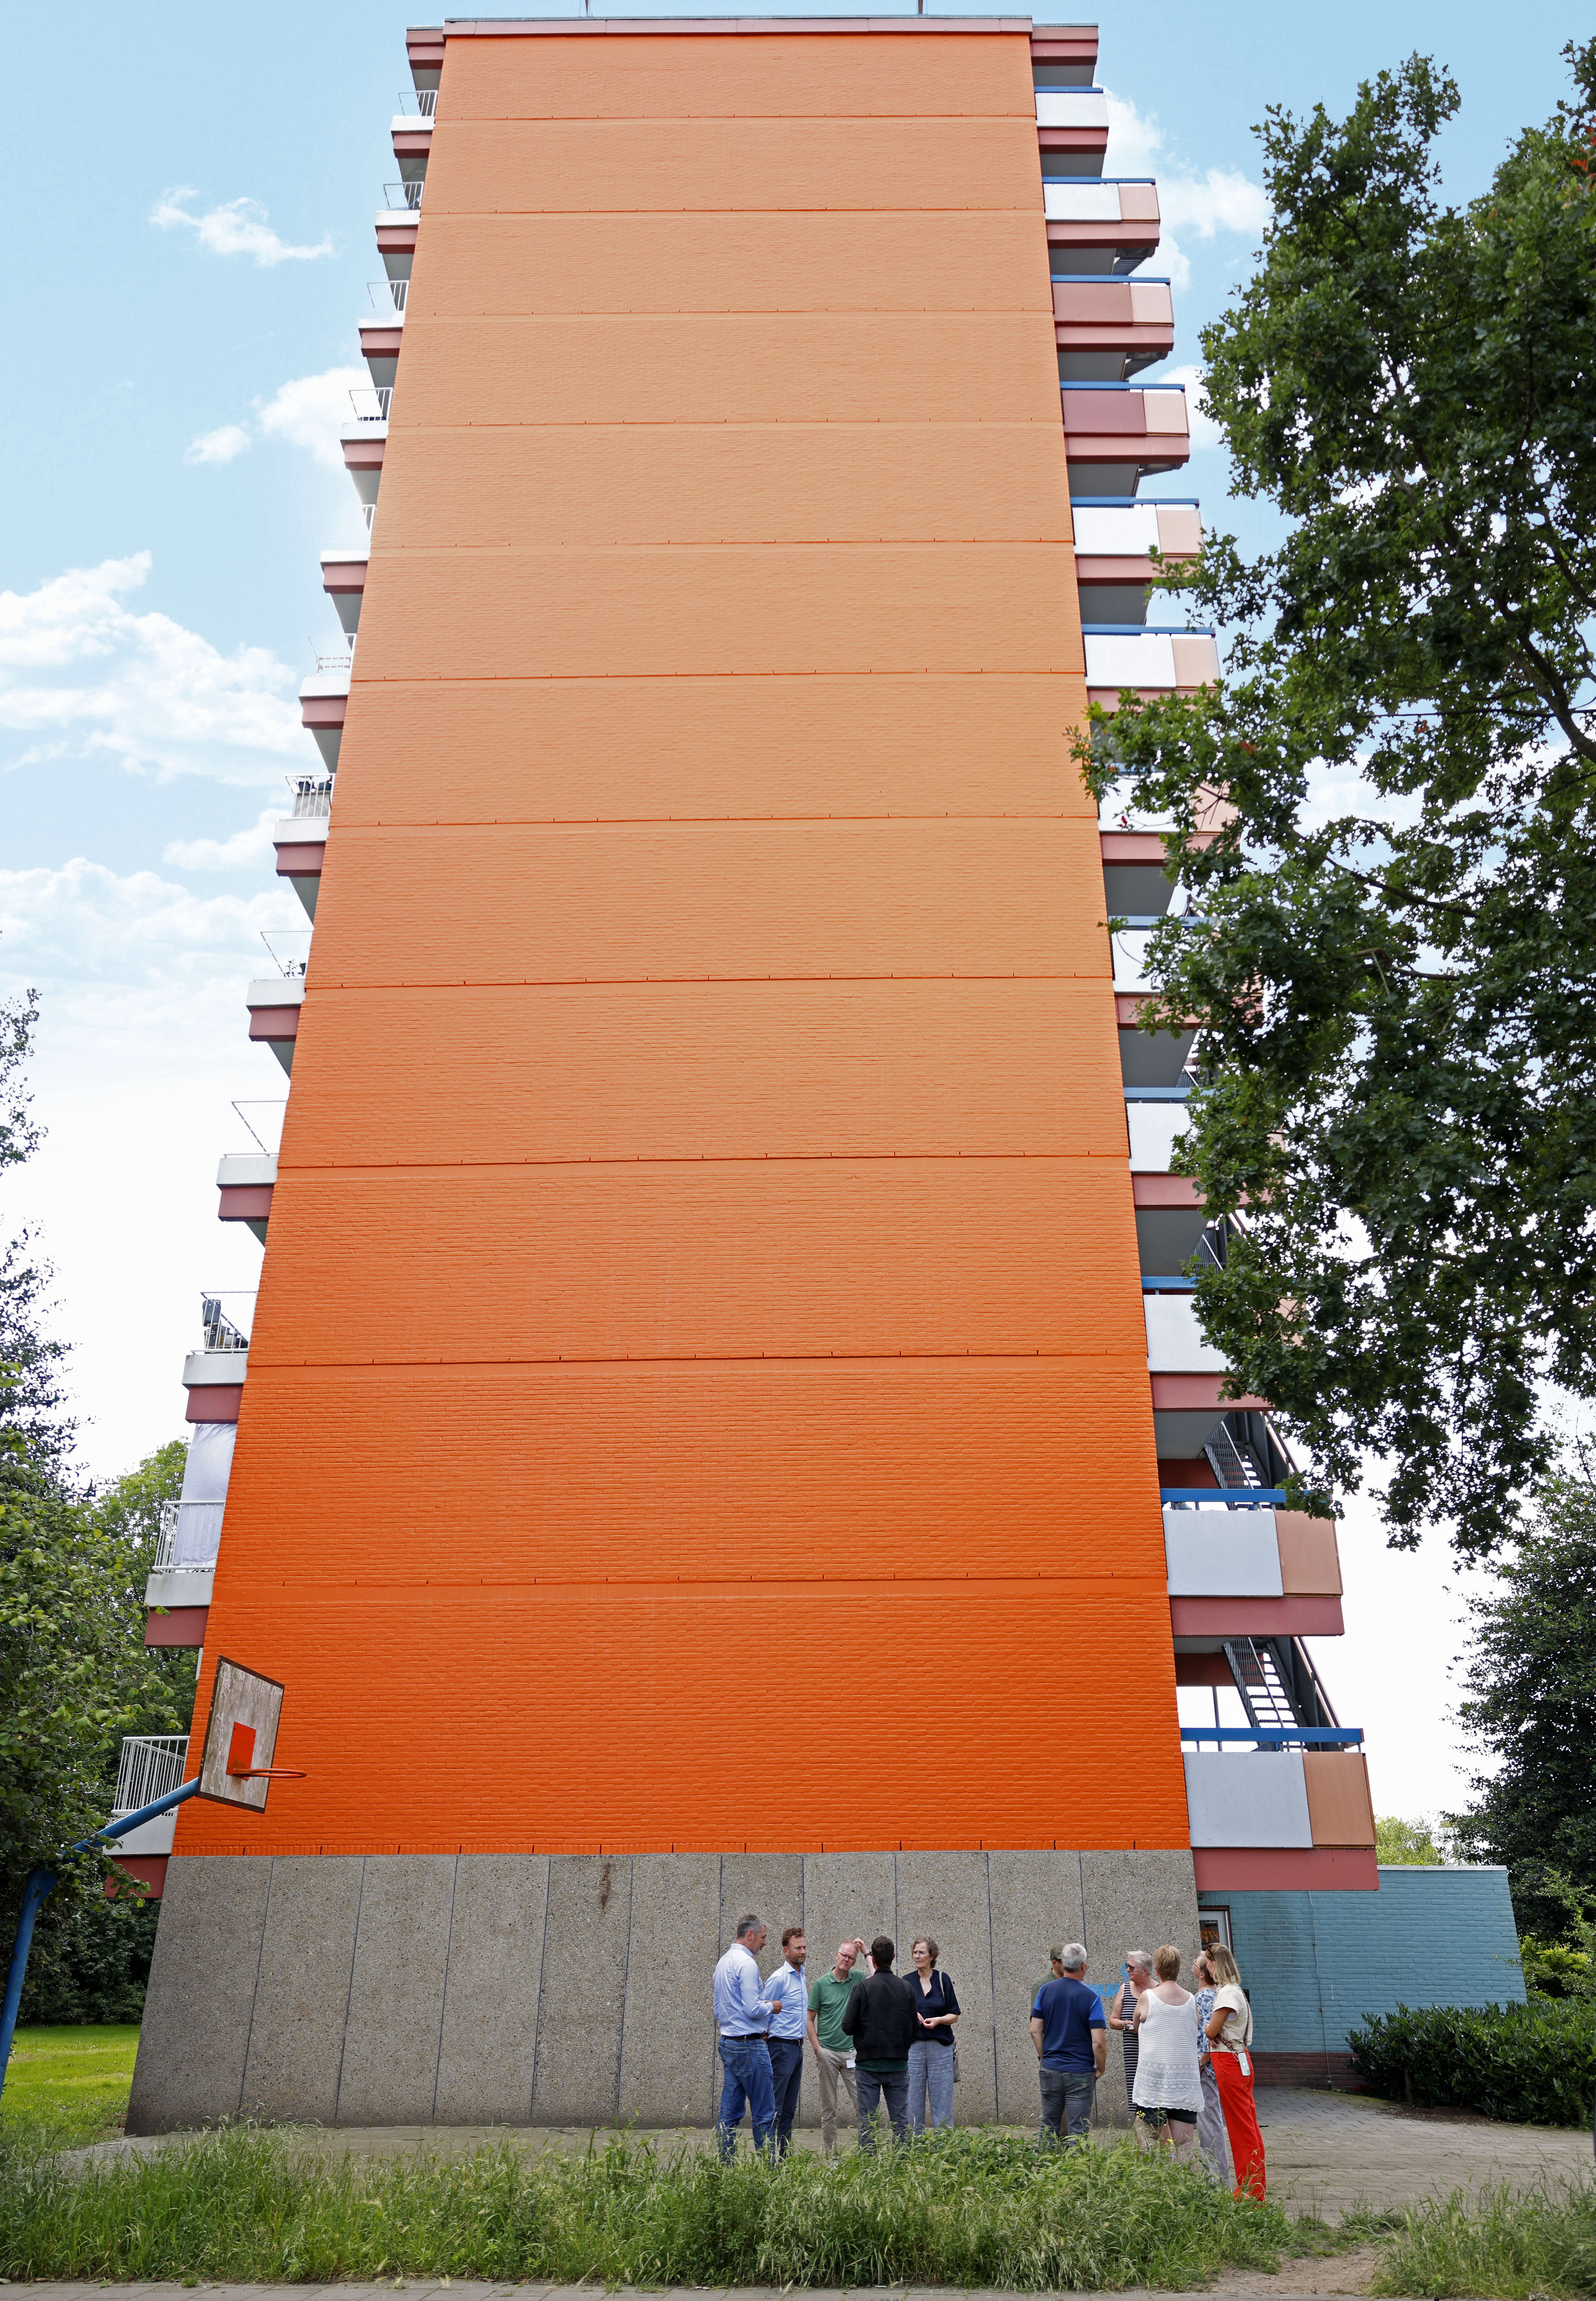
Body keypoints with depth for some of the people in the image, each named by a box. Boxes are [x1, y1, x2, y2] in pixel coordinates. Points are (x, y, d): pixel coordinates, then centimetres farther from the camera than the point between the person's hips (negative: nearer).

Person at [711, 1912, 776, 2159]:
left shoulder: (723, 1962, 15)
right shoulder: (747, 1963, -15)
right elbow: (753, 2009, -20)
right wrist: (772, 2007, -3)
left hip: (728, 2044, 9)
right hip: (750, 2046, -9)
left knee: (730, 2113, 9)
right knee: (764, 2113, -3)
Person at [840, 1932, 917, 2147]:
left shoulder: (864, 1988, -10)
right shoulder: (907, 1989, 0)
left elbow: (848, 2026, -8)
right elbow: (913, 2029, 7)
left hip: (868, 2064, -2)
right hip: (899, 2065, 2)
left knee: (867, 2121, 5)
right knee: (900, 2120, 9)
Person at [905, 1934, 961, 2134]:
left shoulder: (943, 1979, 2)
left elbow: (954, 2016, 4)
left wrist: (938, 2020, -13)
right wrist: (912, 2016, -8)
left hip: (940, 2048, -1)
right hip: (913, 2048, 1)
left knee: (942, 2103, 0)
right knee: (913, 2103, 2)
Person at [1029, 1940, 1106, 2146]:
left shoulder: (1045, 1990, -1)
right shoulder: (1091, 1997, -11)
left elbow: (1035, 2031, 1)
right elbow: (1099, 2042, -13)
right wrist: (1101, 2068, 3)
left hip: (1050, 2071, 3)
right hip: (1081, 2074, -3)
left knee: (1048, 2130, 14)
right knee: (1078, 2133, 5)